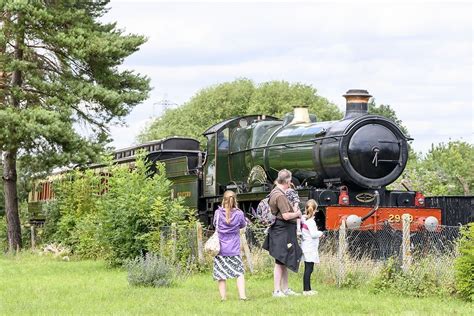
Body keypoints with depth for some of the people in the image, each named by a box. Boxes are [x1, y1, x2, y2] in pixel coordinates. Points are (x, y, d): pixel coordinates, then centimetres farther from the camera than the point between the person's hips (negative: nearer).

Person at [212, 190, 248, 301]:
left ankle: (223, 297, 4)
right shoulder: (239, 214, -7)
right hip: (234, 249, 0)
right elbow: (243, 225, 12)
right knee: (239, 272, 7)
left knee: (220, 274, 6)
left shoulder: (218, 213, -8)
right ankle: (242, 295, -2)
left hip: (220, 249, 0)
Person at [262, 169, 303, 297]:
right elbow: (286, 216, -24)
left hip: (281, 231, 11)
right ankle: (277, 290, -4)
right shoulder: (280, 195, -19)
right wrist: (297, 214, -7)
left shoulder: (274, 192, 13)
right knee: (280, 262, -7)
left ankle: (285, 288, 23)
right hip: (282, 232, -11)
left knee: (284, 262, 16)